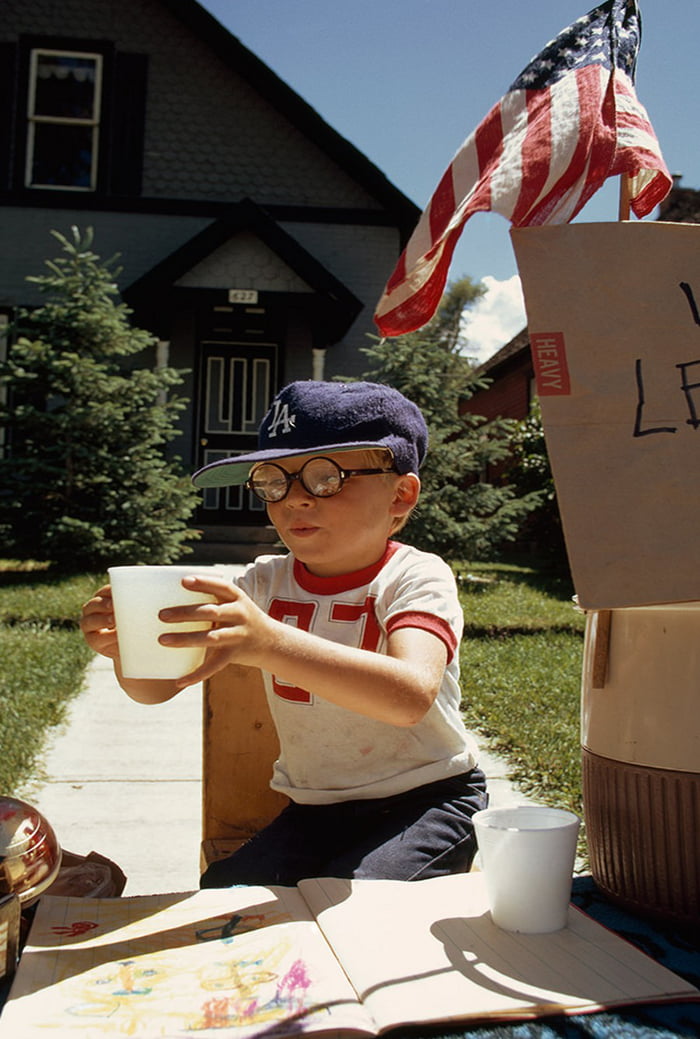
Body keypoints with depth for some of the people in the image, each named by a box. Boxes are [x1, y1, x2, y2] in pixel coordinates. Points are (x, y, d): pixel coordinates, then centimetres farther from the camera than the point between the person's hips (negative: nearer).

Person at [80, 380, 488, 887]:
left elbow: (411, 697, -37)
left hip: (428, 800, -4)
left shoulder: (417, 576, -15)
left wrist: (267, 641, -50)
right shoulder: (267, 582, 0)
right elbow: (157, 688, -4)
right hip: (314, 810, 4)